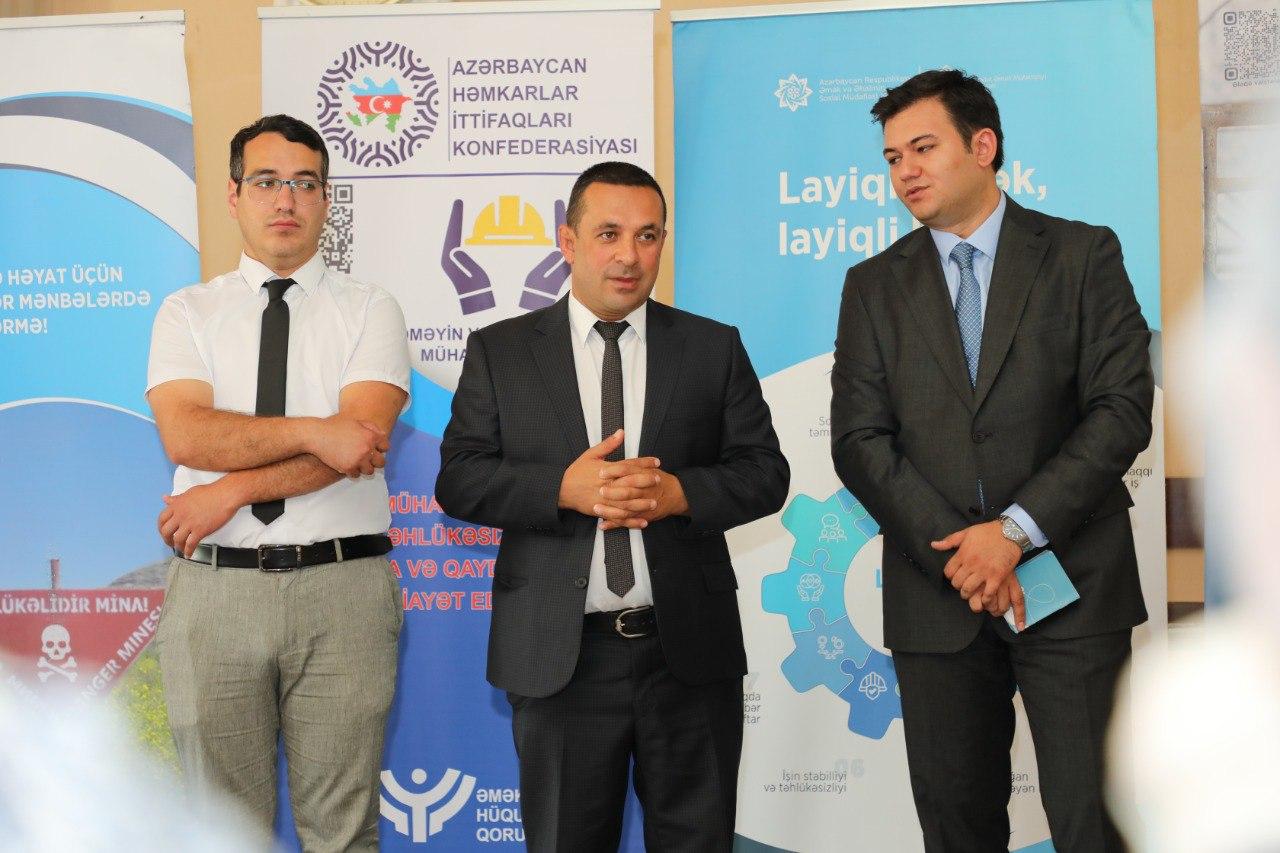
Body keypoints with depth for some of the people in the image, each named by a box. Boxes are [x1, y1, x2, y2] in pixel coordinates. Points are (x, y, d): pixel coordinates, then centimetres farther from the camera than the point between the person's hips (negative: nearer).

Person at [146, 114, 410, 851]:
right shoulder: (188, 313, 10)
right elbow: (184, 435, -7)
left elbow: (364, 438, -10)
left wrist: (233, 491, -12)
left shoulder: (370, 310, 5)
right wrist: (313, 432, -15)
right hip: (216, 588, 2)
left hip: (343, 587, -1)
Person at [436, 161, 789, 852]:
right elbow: (458, 479, -1)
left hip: (689, 652, 1)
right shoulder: (500, 352, 5)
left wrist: (677, 493, -16)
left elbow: (765, 473, 3)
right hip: (558, 657, 0)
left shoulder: (715, 348, 7)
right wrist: (564, 488, -18)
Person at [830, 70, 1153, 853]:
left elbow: (1124, 409, -6)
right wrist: (955, 554, -11)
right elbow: (860, 442, 1)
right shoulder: (874, 286, 9)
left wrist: (1017, 531, -15)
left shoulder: (1084, 255, 3)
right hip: (937, 591, 2)